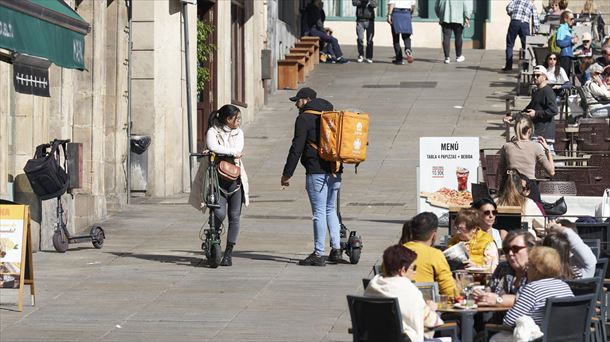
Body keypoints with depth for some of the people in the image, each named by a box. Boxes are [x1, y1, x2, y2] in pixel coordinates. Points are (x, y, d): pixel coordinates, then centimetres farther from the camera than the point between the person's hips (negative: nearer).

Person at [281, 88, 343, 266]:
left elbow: (297, 148, -10)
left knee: (319, 212, -5)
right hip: (335, 171, 7)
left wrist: (287, 174, -6)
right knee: (330, 209, 17)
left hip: (316, 172, -7)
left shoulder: (305, 118, -6)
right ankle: (336, 249, 13)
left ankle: (318, 254, -3)